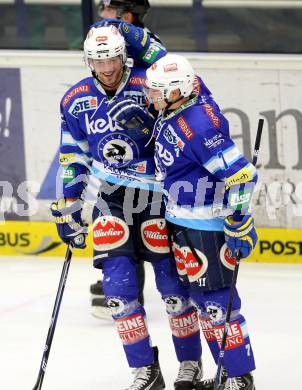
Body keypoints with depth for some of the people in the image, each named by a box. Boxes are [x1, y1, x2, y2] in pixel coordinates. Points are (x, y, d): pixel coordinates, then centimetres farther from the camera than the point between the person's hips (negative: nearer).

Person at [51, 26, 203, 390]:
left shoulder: (148, 86, -12)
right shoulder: (75, 100, 0)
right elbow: (72, 160, 7)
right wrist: (67, 210, 5)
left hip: (157, 195, -3)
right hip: (111, 197, 3)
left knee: (171, 280, -1)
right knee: (118, 284, -6)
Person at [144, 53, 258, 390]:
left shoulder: (198, 125, -27)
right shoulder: (171, 113, -1)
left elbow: (240, 175, -28)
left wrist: (239, 224, -23)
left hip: (208, 224, -10)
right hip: (181, 220, 10)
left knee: (217, 298, -6)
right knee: (200, 296, 14)